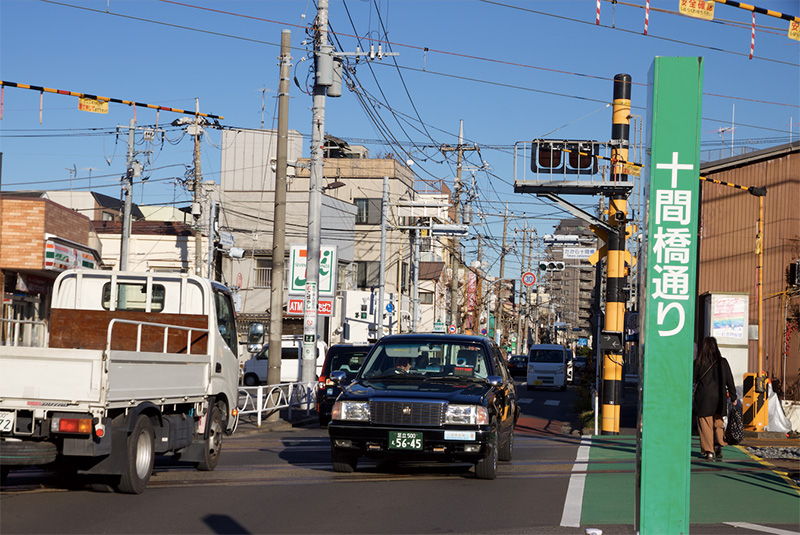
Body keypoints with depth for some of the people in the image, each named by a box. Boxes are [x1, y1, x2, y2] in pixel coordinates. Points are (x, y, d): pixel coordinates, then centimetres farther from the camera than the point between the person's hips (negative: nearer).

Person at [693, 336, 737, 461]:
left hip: (703, 399, -3)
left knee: (705, 424, 2)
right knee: (718, 422, 17)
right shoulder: (723, 362, 2)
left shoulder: (698, 362, -5)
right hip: (719, 398, 3)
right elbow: (730, 381, 7)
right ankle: (718, 444, -2)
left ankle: (709, 452, -1)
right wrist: (733, 397, 15)